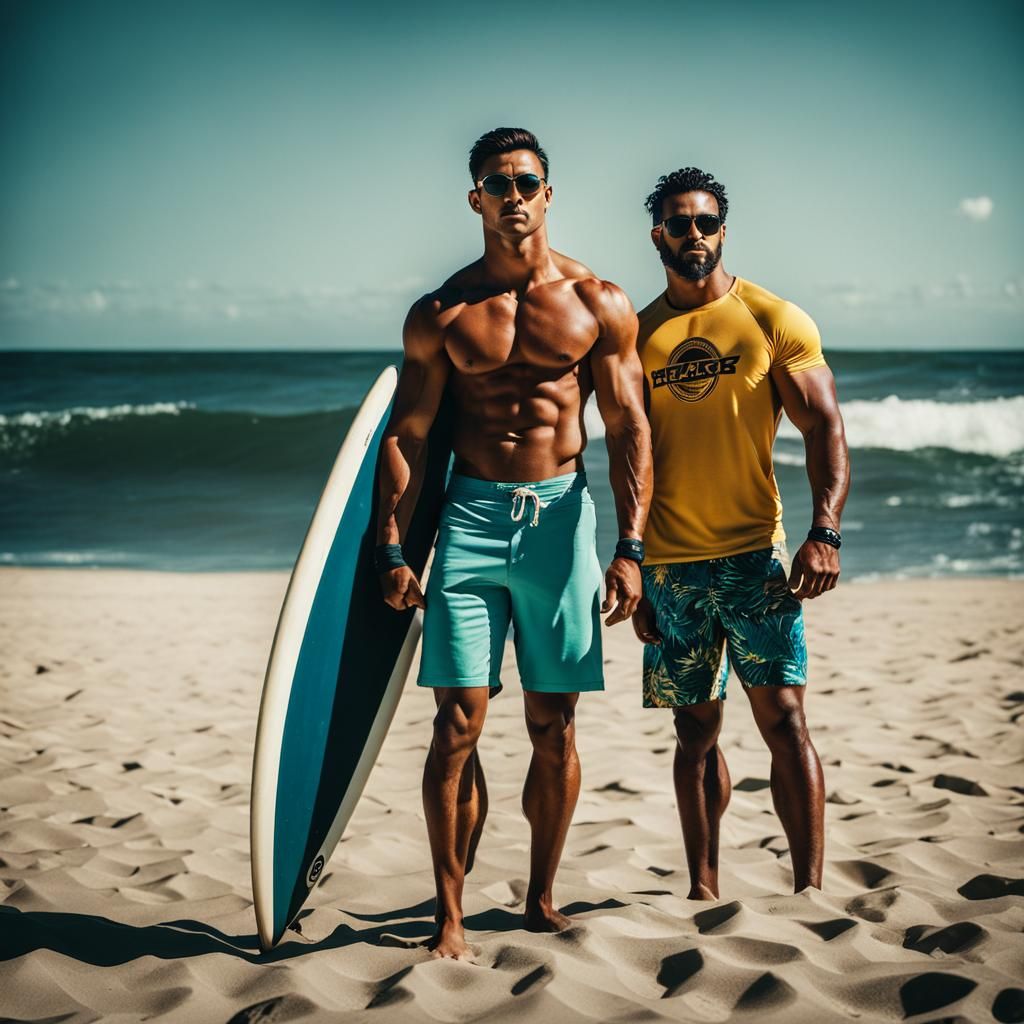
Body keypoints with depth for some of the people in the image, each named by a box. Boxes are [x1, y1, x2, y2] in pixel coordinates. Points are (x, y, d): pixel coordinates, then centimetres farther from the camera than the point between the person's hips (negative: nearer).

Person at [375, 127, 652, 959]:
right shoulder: (441, 313, 5)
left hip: (560, 516, 0)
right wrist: (393, 552, -2)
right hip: (470, 516, 0)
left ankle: (542, 899, 20)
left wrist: (630, 548, -6)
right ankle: (450, 914, 2)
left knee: (553, 726, 6)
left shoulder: (598, 305, 4)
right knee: (458, 721, -5)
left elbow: (629, 430, 2)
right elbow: (406, 436, 5)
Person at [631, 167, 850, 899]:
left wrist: (825, 532, -18)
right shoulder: (637, 336, 10)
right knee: (696, 732, 8)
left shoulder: (775, 320, 2)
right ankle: (703, 890, 16)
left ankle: (810, 888, -5)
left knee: (783, 716, -8)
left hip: (754, 553, -3)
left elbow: (826, 430, -3)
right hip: (669, 564, 3)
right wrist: (631, 570, 12)